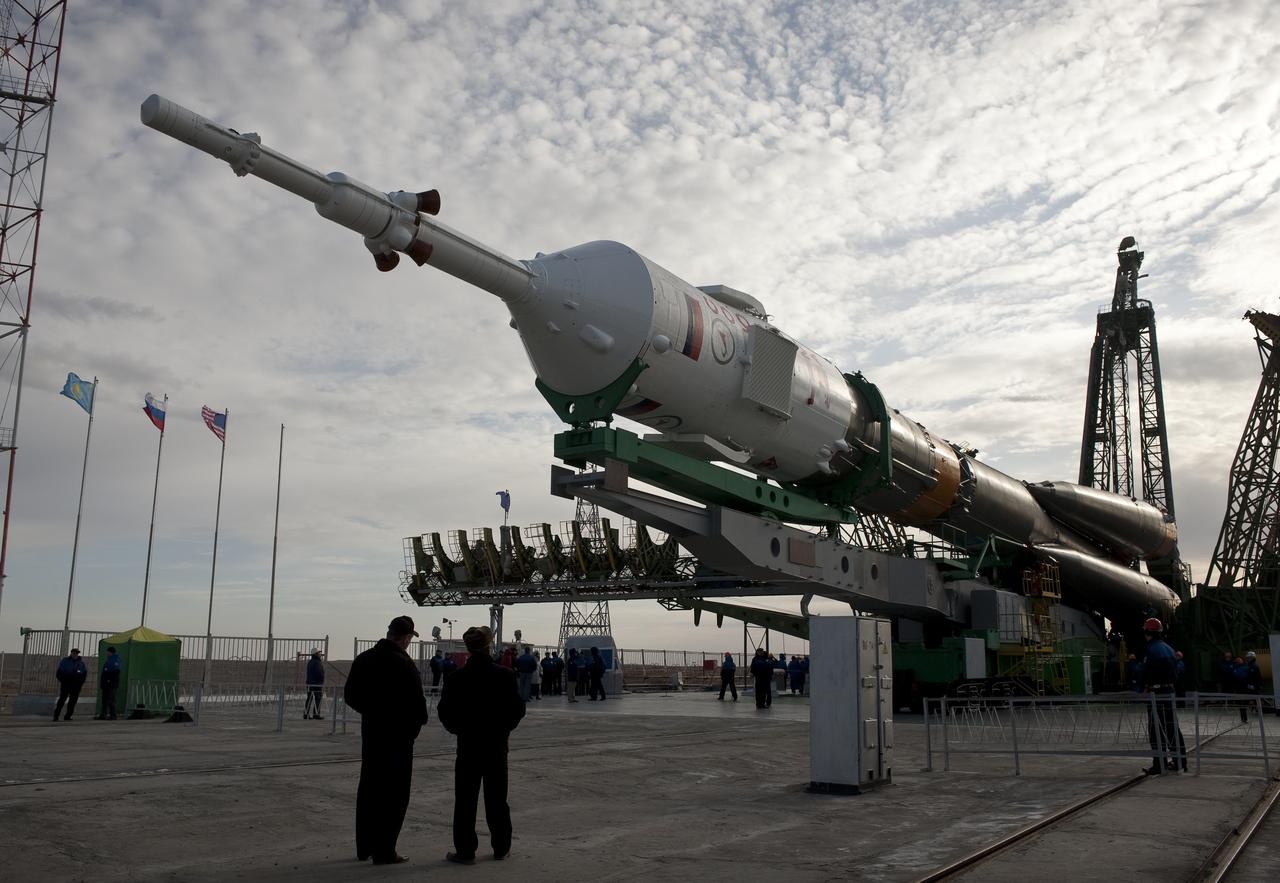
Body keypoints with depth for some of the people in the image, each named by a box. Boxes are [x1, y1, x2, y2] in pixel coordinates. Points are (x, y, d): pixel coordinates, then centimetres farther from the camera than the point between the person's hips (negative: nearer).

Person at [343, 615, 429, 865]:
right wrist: (417, 722, -1)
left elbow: (350, 695, 9)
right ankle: (384, 851, 3)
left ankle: (364, 846, 25)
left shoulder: (363, 659, 4)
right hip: (398, 734, -7)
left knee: (368, 788, 16)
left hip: (370, 731, 7)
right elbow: (417, 701, -19)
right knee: (394, 792, 1)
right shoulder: (404, 664, -18)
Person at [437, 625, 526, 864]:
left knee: (465, 799, 6)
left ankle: (465, 850, 8)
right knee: (497, 798, 12)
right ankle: (501, 847, 21)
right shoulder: (504, 675, -9)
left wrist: (459, 729, 10)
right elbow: (518, 708, -5)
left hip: (468, 744, -1)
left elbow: (445, 710, -6)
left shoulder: (458, 677, -10)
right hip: (497, 746, 1)